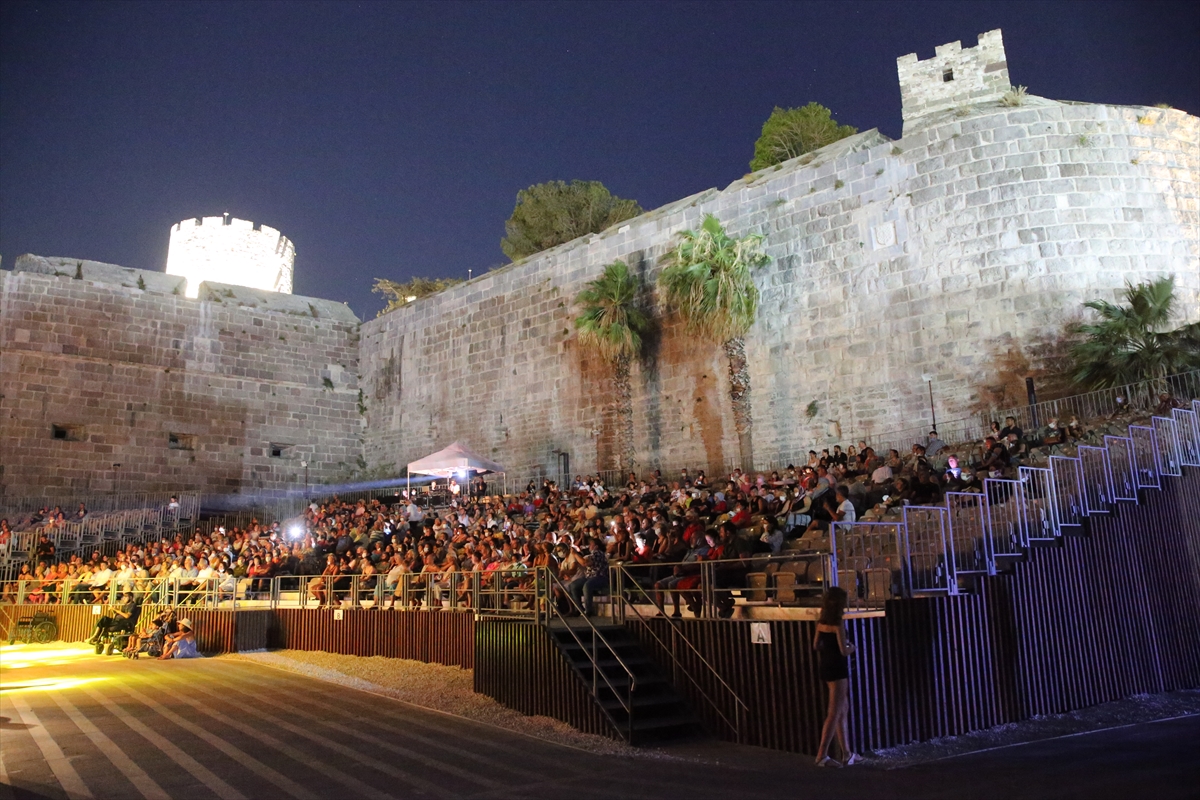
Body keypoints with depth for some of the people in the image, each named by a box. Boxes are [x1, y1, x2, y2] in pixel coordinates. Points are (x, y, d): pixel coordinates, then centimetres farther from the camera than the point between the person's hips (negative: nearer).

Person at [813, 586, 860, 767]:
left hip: (824, 666, 8)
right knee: (835, 713, -3)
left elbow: (815, 645, 11)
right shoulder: (837, 624, -16)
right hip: (837, 668, -8)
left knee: (843, 709, 18)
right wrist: (851, 648, 2)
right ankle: (822, 755, -3)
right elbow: (844, 651, -18)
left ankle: (847, 754, 23)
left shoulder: (821, 622, 6)